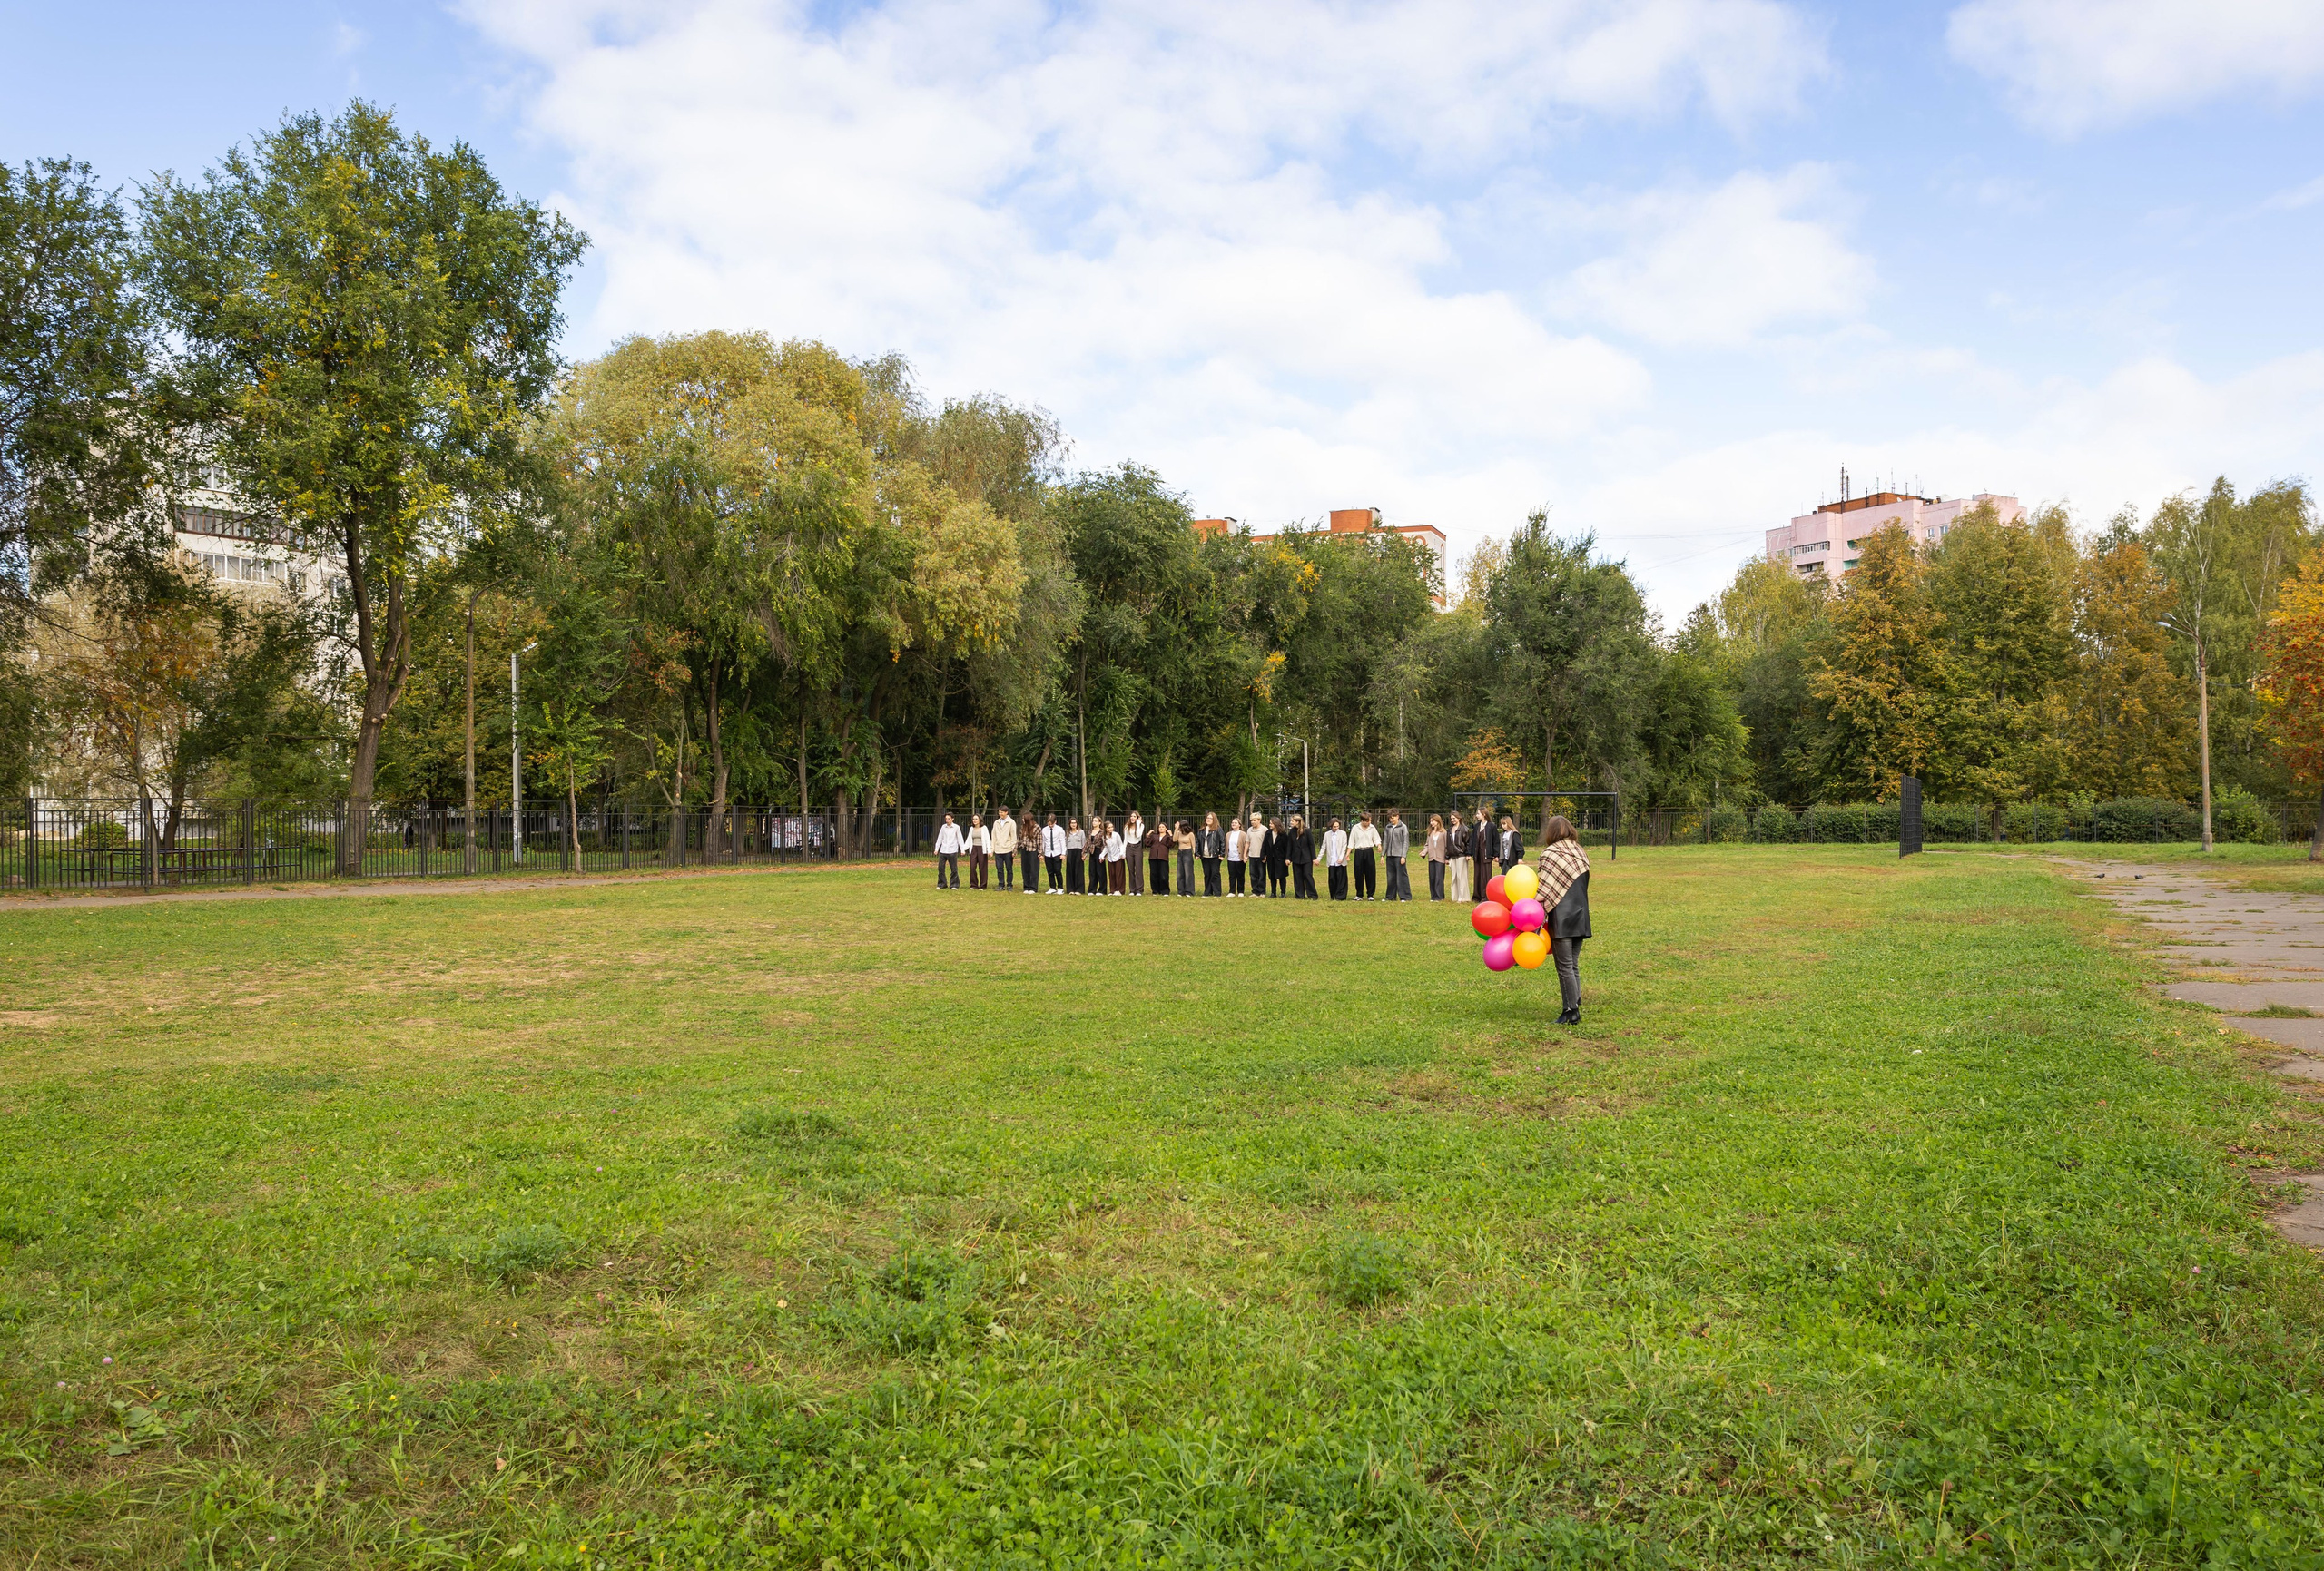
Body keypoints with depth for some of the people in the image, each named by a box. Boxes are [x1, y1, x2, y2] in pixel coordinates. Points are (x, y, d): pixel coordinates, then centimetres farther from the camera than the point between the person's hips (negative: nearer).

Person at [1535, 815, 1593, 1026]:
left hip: (1561, 917, -7)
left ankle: (1572, 1011, -1)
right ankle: (1575, 1006, 13)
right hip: (1581, 918, 7)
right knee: (1574, 965, 12)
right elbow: (1583, 886, 13)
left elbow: (1542, 893, -13)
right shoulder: (1581, 853, 13)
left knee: (1565, 966, -2)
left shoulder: (1550, 853, -9)